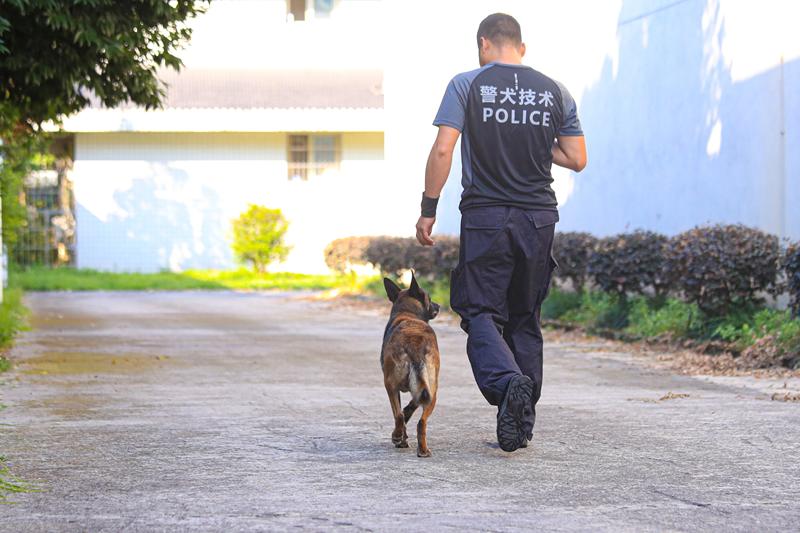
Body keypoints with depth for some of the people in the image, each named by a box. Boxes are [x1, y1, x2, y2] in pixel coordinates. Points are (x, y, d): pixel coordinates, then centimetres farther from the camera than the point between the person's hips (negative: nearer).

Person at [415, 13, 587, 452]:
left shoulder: (467, 85, -2)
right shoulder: (554, 92, 7)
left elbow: (442, 150, -10)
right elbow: (577, 159, 6)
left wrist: (428, 209, -4)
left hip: (485, 217, -3)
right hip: (538, 218, 3)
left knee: (480, 312, 1)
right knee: (525, 318, 13)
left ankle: (507, 381, -28)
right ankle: (524, 419, 12)